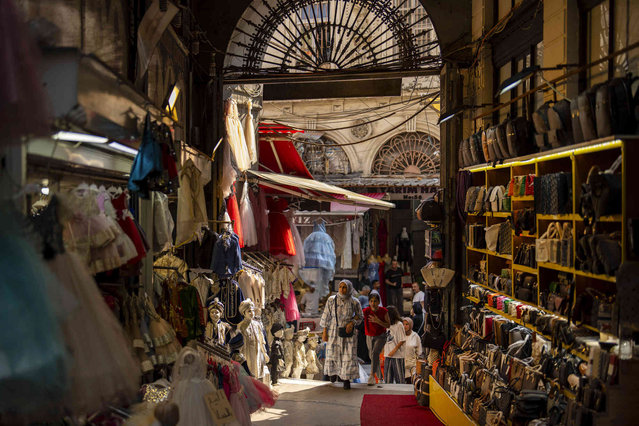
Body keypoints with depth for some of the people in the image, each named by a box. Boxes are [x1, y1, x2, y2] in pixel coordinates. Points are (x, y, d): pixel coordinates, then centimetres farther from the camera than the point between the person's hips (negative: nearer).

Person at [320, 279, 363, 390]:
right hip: (334, 332, 1)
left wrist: (352, 323, -13)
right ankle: (334, 371, 42)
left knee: (349, 356, -3)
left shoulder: (354, 302, -9)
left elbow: (360, 316, 5)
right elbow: (326, 316, -2)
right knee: (333, 354, 11)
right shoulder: (331, 300, -8)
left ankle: (347, 379, 12)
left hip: (348, 332, -1)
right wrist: (324, 332, -2)